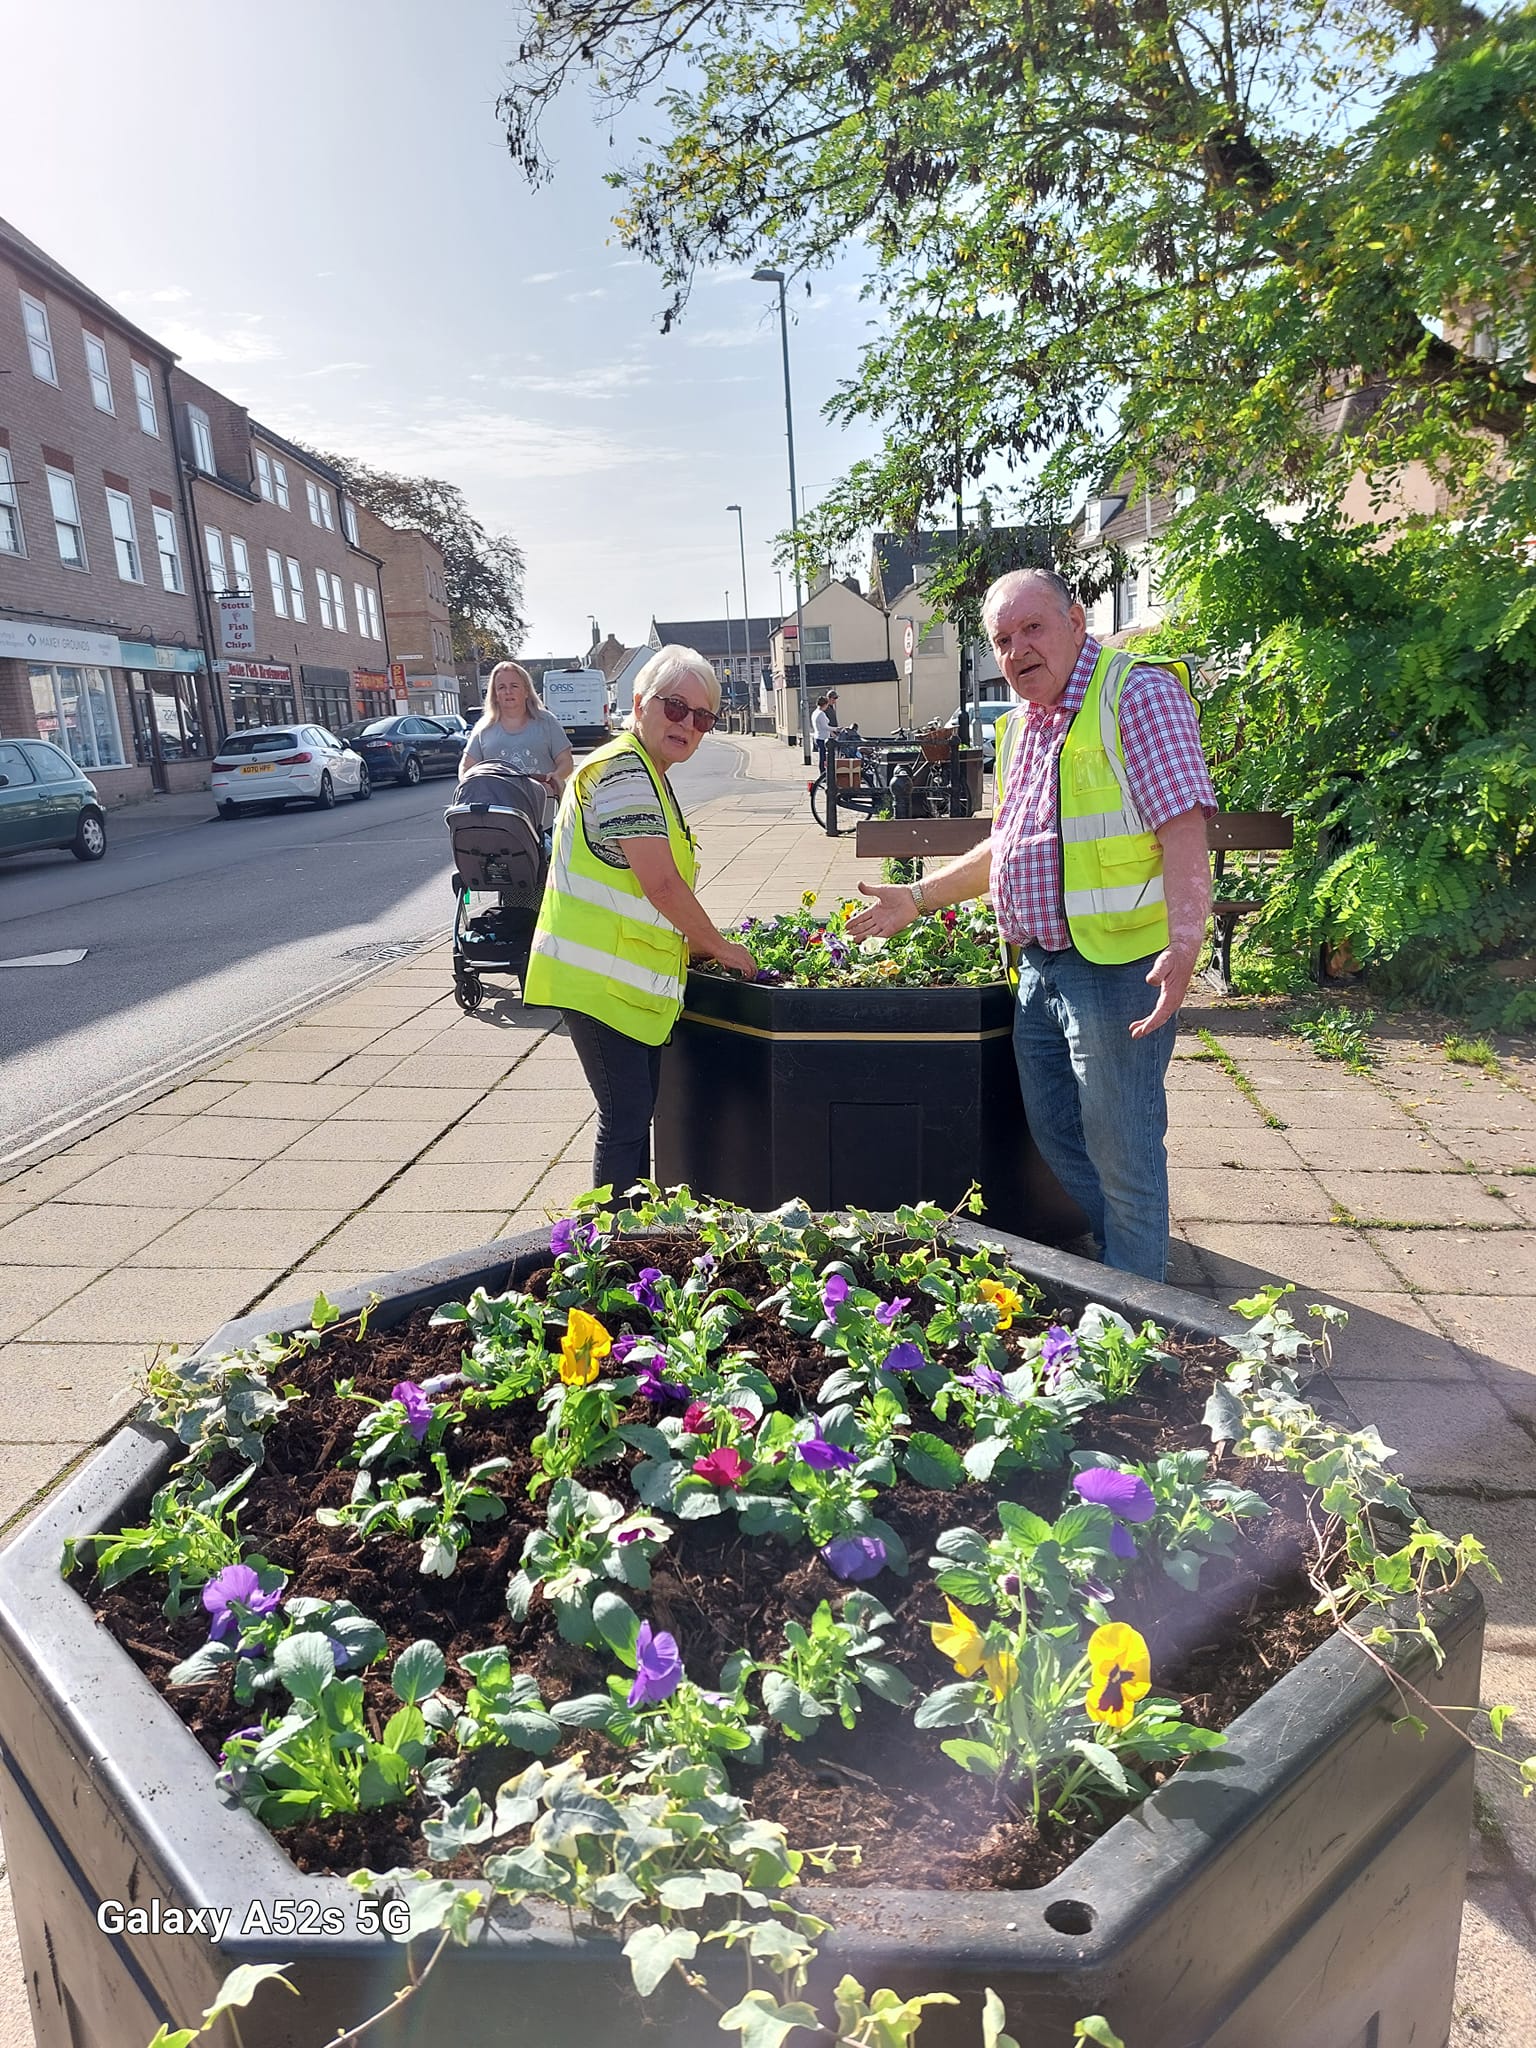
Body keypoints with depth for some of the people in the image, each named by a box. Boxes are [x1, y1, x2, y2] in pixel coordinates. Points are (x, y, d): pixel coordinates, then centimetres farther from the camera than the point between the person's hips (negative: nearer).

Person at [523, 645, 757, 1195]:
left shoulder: (646, 774, 18)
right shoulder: (623, 770, -15)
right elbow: (662, 884, -19)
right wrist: (718, 946, -7)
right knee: (625, 1118, -5)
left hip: (629, 980, 10)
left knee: (636, 1112, 17)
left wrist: (696, 943, 18)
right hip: (602, 980, -10)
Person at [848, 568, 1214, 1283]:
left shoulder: (1139, 694, -9)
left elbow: (1184, 830, -19)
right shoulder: (1021, 723, 17)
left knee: (1121, 1154, 0)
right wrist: (917, 897, 23)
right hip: (1037, 968, 9)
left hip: (1114, 963, -8)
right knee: (1055, 1139, 17)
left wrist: (1184, 944, -29)